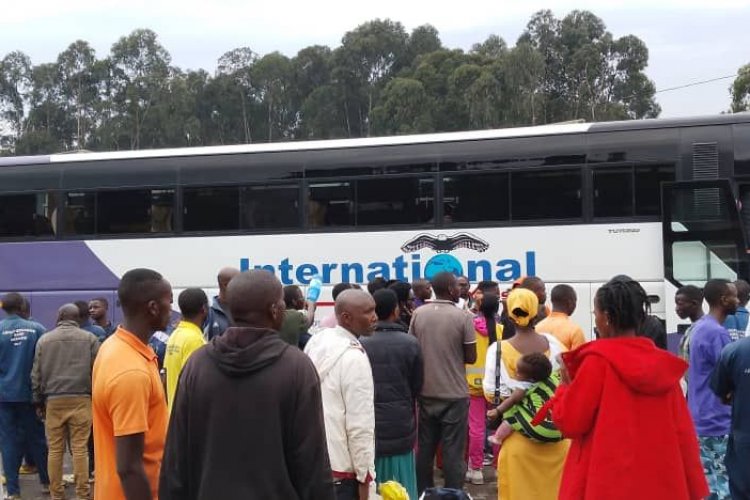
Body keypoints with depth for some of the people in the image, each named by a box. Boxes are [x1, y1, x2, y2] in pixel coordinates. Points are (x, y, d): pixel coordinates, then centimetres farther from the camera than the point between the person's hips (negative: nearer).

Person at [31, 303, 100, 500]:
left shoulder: (44, 340, 9)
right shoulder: (89, 338, 3)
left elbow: (36, 374, 11)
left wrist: (39, 401, 18)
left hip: (53, 400, 1)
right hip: (81, 399, -1)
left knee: (55, 449, 7)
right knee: (80, 448, 0)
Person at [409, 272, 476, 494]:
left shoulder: (418, 314, 0)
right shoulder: (463, 317, -11)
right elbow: (471, 358, -8)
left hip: (426, 392, 4)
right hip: (454, 394, -4)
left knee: (425, 448, 14)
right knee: (453, 450, 2)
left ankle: (423, 493, 23)